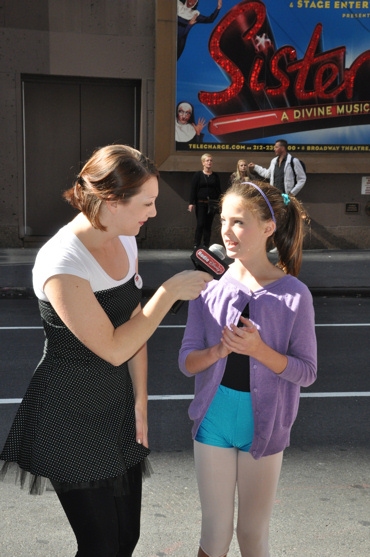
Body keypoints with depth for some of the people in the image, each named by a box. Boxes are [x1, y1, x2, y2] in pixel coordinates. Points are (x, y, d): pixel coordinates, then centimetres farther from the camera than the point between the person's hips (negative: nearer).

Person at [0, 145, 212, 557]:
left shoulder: (125, 240, -1)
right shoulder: (61, 263, -26)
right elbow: (113, 348, -24)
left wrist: (140, 401, 4)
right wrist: (171, 291, -21)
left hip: (118, 407, 7)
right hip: (71, 418, -7)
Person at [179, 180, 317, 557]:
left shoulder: (293, 294, -12)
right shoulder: (209, 287, -6)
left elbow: (306, 372, -8)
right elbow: (187, 362, -3)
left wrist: (258, 349, -24)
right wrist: (219, 350, -23)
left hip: (264, 426, -1)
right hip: (214, 422, 1)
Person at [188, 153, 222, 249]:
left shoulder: (215, 176, 9)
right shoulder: (198, 175, 0)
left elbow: (218, 190, 10)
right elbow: (193, 189, -3)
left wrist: (218, 203, 0)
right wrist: (191, 203, -10)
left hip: (212, 204, 3)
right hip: (200, 203, -3)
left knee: (208, 225, 5)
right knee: (200, 224, -8)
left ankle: (206, 246, 9)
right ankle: (196, 245, -2)